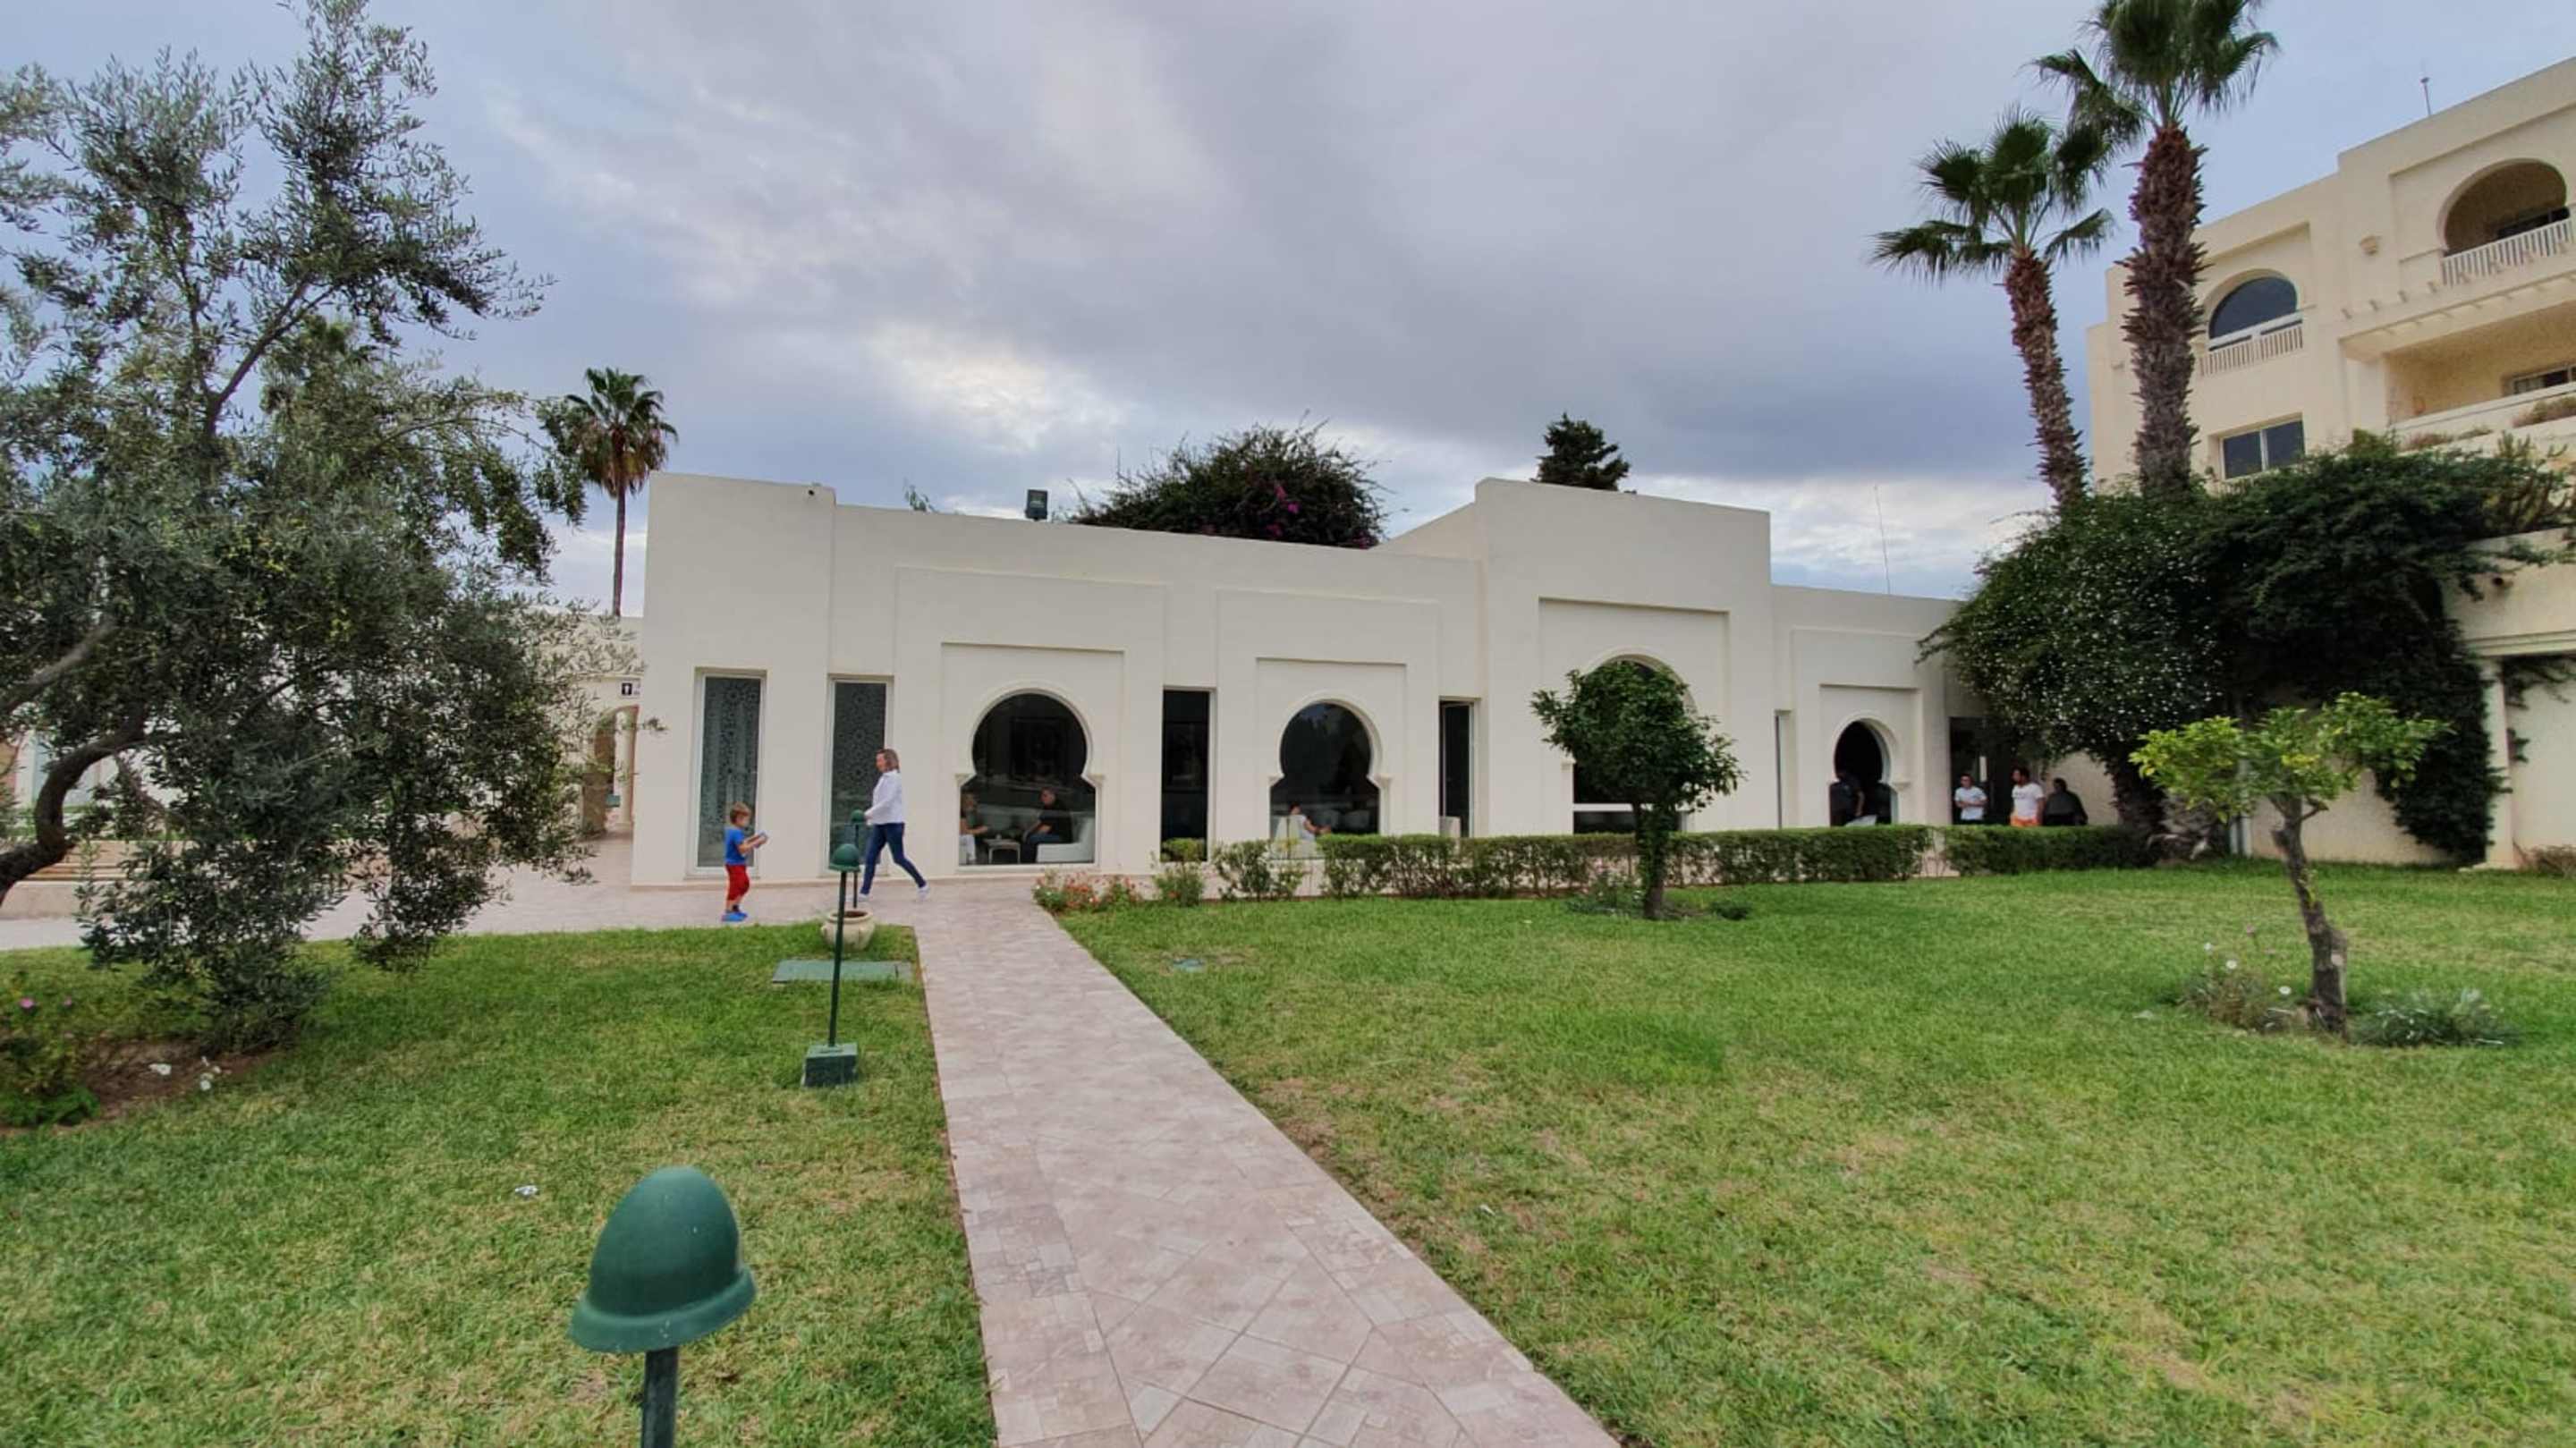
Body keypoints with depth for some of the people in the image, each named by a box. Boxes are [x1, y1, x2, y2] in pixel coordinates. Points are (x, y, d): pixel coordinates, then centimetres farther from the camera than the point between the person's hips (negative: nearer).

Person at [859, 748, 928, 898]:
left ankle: (923, 884, 12)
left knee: (899, 858, -2)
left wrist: (869, 813, -19)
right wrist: (872, 820, 14)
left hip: (892, 824, -8)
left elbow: (887, 801, -20)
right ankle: (864, 892, 0)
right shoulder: (883, 778, 16)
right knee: (870, 857, 0)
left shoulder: (894, 777, -11)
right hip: (880, 824, 8)